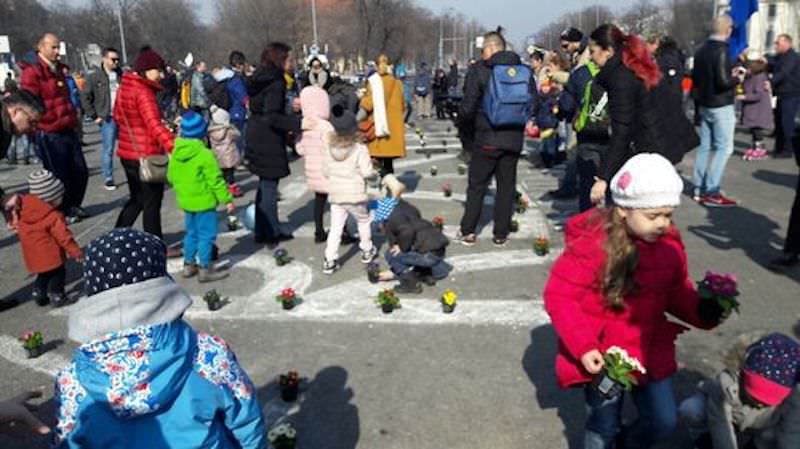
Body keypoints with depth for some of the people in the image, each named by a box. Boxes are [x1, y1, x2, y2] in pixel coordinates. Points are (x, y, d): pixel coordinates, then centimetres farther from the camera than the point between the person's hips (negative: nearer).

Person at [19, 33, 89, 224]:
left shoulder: (57, 69, 17)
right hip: (49, 134, -8)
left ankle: (72, 206, 30)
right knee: (58, 175, 0)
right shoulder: (32, 72, -12)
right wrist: (50, 122, -17)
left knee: (80, 171, 12)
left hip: (68, 130, 8)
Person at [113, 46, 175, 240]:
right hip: (146, 156, -9)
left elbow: (118, 116, 21)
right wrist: (174, 146, -44)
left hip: (128, 153, 9)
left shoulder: (125, 87, 9)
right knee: (152, 202, 3)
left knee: (136, 199, 22)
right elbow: (155, 125, -33)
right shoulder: (143, 92, -19)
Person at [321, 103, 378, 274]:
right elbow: (366, 172, -15)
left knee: (335, 228, 5)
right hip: (355, 196, -3)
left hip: (335, 195, 3)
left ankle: (330, 260, 0)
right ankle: (367, 251, 32)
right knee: (363, 222, 21)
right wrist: (375, 173, 6)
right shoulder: (360, 150, -12)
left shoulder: (330, 149, 1)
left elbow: (326, 171, 7)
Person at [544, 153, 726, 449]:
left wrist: (701, 312, -11)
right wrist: (583, 346, -26)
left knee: (664, 421, 16)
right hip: (602, 354, -5)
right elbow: (559, 296, -20)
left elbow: (677, 290, 9)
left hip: (650, 349, 5)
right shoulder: (591, 244, -24)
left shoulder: (669, 244, -5)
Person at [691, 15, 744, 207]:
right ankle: (712, 192, -7)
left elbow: (695, 78, 14)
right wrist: (737, 79, -4)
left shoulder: (701, 50, 6)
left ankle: (699, 189, 15)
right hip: (721, 106, -8)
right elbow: (723, 82, -22)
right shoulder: (722, 51, -18)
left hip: (704, 105, 8)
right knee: (724, 148, -3)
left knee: (705, 146, 12)